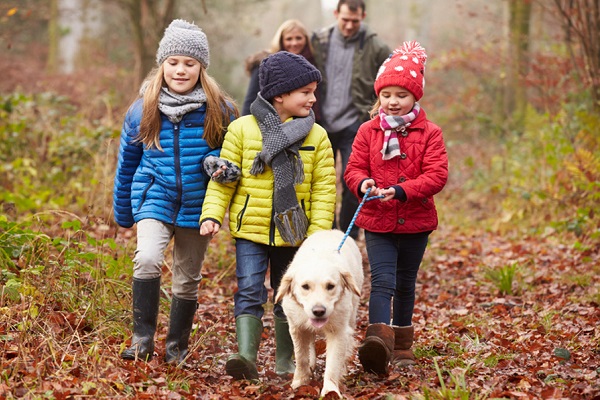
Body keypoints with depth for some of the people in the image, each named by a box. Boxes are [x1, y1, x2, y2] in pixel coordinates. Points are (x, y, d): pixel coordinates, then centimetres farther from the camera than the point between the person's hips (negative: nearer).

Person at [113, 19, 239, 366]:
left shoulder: (220, 110, -4)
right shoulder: (143, 110, 0)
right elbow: (127, 162, 11)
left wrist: (218, 162, -16)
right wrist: (123, 213, 16)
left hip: (197, 204, 1)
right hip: (155, 197, -1)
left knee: (188, 279, 11)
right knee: (148, 258, -25)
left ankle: (177, 347, 28)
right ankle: (143, 338, -16)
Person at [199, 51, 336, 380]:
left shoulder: (316, 136, 1)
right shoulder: (242, 129, -3)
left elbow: (325, 189, 1)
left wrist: (319, 234, -7)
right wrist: (212, 215, -11)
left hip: (294, 233, 2)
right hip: (250, 230, -2)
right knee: (249, 292, -11)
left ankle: (285, 360, 24)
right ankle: (246, 356, -14)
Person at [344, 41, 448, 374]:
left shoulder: (429, 133, -4)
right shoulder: (368, 132, 1)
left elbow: (436, 175, -13)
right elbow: (354, 168, 1)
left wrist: (401, 191, -26)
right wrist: (363, 183, -23)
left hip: (415, 221, 0)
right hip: (377, 221, 0)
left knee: (405, 284, 15)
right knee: (382, 281, -15)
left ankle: (402, 345, 29)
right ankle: (379, 343, -28)